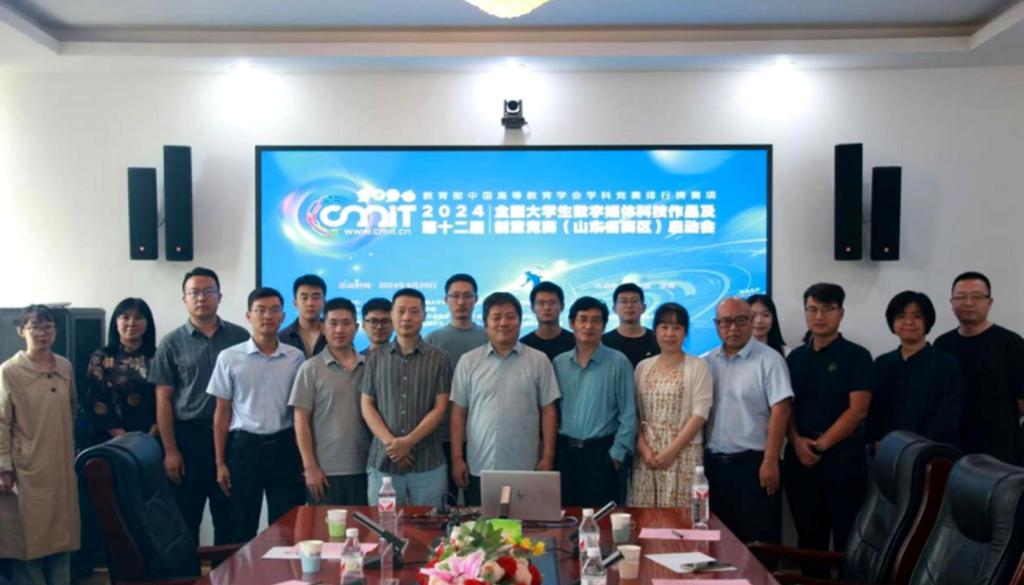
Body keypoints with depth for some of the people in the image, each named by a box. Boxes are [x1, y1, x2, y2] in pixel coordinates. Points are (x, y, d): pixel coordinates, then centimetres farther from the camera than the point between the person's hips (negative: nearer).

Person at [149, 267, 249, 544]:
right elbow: (164, 400, 1)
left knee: (229, 518, 9)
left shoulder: (239, 337, 5)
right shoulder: (172, 343, 2)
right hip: (188, 435, -1)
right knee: (186, 517, 8)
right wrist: (170, 451, -5)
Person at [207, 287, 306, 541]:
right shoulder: (229, 357, -1)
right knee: (242, 528, 9)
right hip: (244, 445, -1)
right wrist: (220, 462, 0)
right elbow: (222, 411, 2)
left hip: (284, 445, 1)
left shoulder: (296, 358, 2)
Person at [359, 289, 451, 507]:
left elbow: (440, 408, -2)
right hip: (383, 460, 1)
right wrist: (390, 442, -10)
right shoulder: (376, 357, 8)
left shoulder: (439, 359, 4)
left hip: (428, 462, -1)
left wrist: (408, 442, -13)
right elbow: (366, 405, 5)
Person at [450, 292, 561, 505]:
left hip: (525, 469, -1)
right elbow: (459, 413, 5)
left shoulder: (539, 361, 2)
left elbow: (548, 411, 3)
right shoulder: (468, 361, 4)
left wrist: (547, 458, -2)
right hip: (479, 468, 1)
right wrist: (457, 458, 0)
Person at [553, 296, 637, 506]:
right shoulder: (559, 363, 6)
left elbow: (628, 414, -6)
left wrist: (617, 453, -9)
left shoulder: (618, 362, -6)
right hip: (565, 451, 3)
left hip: (601, 452, -3)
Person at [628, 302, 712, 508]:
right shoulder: (643, 367, 10)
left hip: (684, 454, -3)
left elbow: (700, 414, -7)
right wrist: (643, 447, -4)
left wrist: (672, 450, -12)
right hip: (647, 454, 3)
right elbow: (634, 413, 10)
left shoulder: (698, 366, -1)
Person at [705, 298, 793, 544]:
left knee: (758, 540, 2)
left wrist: (770, 461, -17)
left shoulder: (769, 359, -7)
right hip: (713, 462, 5)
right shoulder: (708, 362, 9)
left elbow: (780, 411, -13)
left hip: (753, 461, -5)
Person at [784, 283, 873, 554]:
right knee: (809, 536, 12)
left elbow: (858, 410, -10)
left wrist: (822, 444, -13)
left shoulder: (856, 356, -2)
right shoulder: (795, 357, 12)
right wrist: (796, 441, -6)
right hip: (800, 458, 4)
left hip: (843, 457, -4)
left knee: (847, 536, 1)